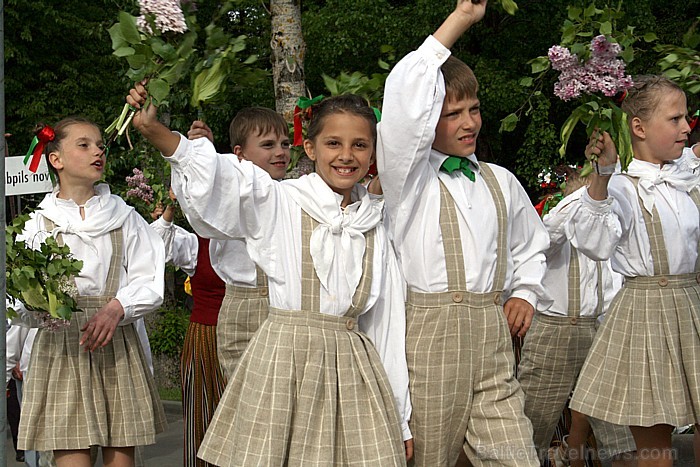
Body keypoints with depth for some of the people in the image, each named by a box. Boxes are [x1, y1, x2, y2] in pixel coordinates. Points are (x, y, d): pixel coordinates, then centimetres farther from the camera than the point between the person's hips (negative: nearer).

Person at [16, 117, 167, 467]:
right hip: (60, 349, -1)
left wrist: (117, 308, -14)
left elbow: (151, 284, 4)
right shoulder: (38, 224, 8)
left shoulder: (124, 218, 10)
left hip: (116, 345, 1)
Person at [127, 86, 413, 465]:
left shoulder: (376, 226, 11)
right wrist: (153, 130, -34)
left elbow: (388, 322, 13)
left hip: (354, 370, 4)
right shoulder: (279, 203, 0)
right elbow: (214, 178, -17)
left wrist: (400, 420, 13)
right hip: (285, 361, -3)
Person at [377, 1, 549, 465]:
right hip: (427, 334, -4)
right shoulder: (409, 176, 1)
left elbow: (530, 247, 34)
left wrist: (525, 293, 13)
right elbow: (404, 96, -17)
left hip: (493, 336, 4)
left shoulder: (500, 182, 17)